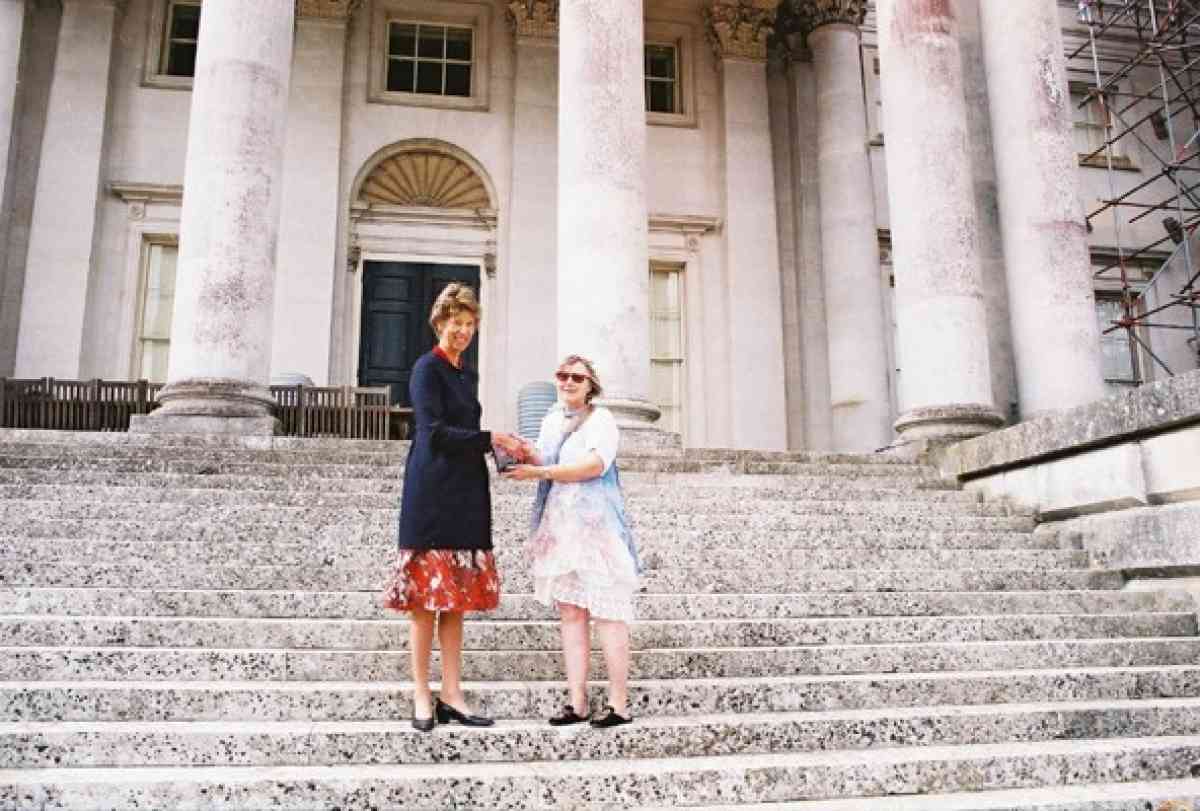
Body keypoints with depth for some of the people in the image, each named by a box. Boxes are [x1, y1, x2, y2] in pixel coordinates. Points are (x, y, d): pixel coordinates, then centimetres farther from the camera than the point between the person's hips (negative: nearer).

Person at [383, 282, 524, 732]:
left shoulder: (468, 375, 18)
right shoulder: (427, 368, -5)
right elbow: (434, 433, -14)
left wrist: (505, 448, 6)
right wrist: (491, 439, -14)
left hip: (465, 498, 8)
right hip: (432, 496, -8)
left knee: (455, 599, 7)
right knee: (427, 598, -2)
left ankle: (451, 696, 12)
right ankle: (422, 698, 6)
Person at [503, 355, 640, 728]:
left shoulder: (601, 419, -3)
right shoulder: (552, 420, 18)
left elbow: (595, 464, -18)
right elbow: (543, 466, 18)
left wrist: (539, 471, -20)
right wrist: (530, 456, -5)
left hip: (596, 527, -6)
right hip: (559, 527, 7)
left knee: (606, 614, -5)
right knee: (570, 613, 5)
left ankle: (619, 704, 0)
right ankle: (577, 702, 9)